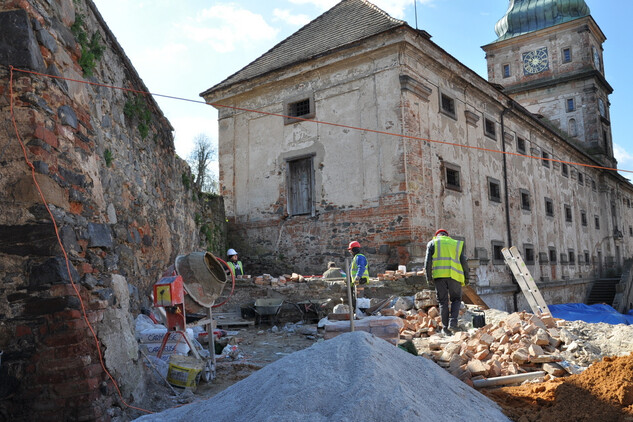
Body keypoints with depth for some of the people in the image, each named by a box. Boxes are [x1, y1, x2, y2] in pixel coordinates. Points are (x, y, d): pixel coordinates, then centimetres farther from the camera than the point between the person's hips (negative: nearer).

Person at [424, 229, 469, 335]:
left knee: (443, 302, 6)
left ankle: (446, 328, 4)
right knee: (456, 299, 13)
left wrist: (429, 276, 3)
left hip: (439, 275, -1)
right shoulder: (457, 244, 21)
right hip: (454, 275, 1)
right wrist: (466, 277, 15)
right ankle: (453, 322, -5)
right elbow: (464, 262, 11)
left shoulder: (432, 243, 16)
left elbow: (428, 261, 2)